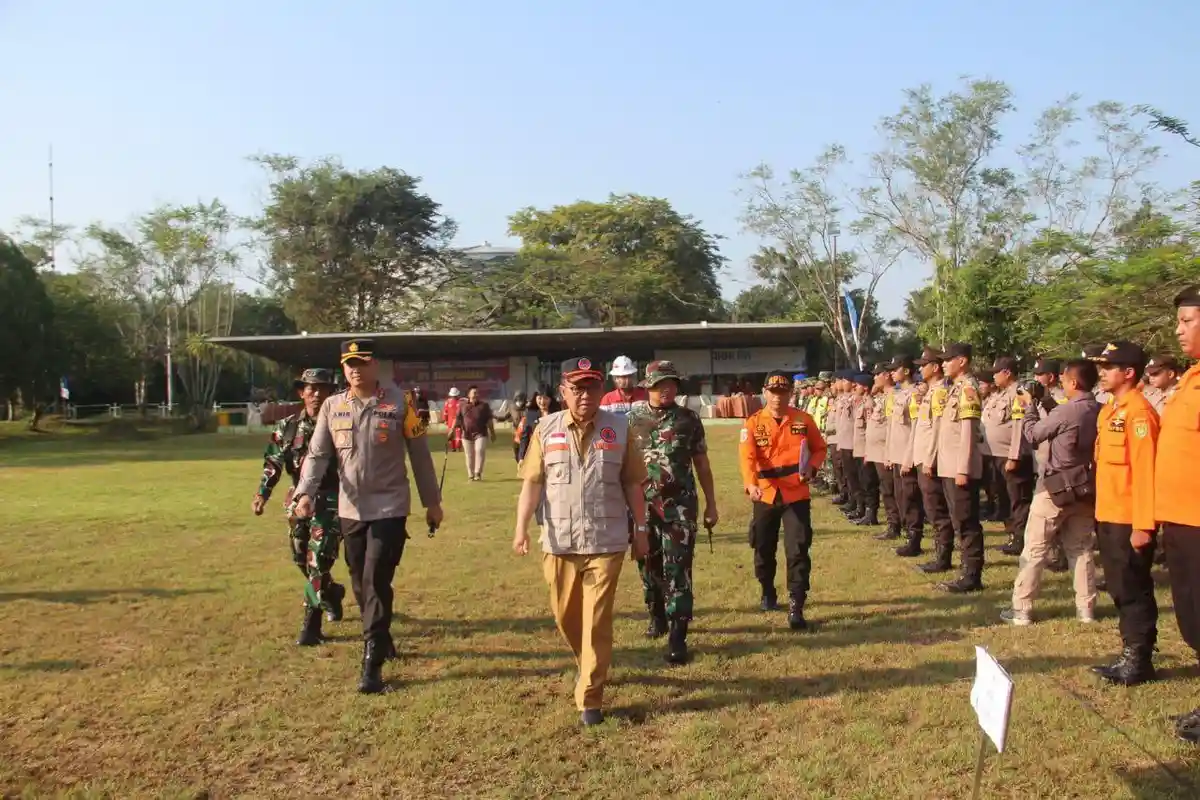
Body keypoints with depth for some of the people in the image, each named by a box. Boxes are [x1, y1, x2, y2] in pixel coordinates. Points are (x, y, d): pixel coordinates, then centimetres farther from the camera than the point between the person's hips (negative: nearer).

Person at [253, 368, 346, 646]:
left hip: (330, 501, -5)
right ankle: (331, 594, 42)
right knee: (302, 558, 15)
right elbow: (272, 463, 6)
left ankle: (311, 623, -4)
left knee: (318, 559, -11)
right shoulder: (287, 426, 5)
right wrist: (262, 493, -5)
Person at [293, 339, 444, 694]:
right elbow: (317, 454, 1)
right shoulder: (332, 407, 3)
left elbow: (419, 453, 0)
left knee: (377, 582, -8)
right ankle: (381, 640, 35)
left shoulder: (399, 402, -5)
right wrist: (305, 492, -17)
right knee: (360, 583, 13)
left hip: (389, 508, -4)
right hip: (350, 510, 4)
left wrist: (432, 501, 4)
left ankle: (372, 664, -1)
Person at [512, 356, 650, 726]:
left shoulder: (619, 428, -1)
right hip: (559, 542, 2)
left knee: (597, 620, -1)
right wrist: (521, 528, -9)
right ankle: (587, 663, 45)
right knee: (565, 615, 17)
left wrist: (641, 529, 4)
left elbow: (632, 484, 4)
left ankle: (590, 699, 9)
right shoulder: (546, 429, 0)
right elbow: (532, 482, 0)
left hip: (606, 542, -2)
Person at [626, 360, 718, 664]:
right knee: (649, 566, 14)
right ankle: (657, 617, 37)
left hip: (680, 506, -1)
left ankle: (677, 637, -1)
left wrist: (711, 505, 7)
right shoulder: (632, 419, 1)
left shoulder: (689, 419, 1)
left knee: (677, 570, -5)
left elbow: (702, 464, 7)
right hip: (642, 505, 2)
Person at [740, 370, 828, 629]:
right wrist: (750, 484, -35)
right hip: (765, 495, 1)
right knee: (763, 549, 15)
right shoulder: (753, 423, -4)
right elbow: (747, 457, -17)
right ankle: (768, 593, 40)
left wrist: (812, 468, -10)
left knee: (798, 551, -8)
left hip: (796, 495, -1)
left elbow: (819, 448, 11)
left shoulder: (803, 420, 0)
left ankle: (796, 607, -3)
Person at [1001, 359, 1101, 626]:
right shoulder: (1100, 411, 1)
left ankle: (1021, 609, 4)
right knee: (1081, 548, 16)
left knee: (1034, 549, 1)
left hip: (1055, 489, -6)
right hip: (1085, 488, 7)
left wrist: (1030, 407, 7)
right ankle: (1086, 608, 19)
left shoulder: (1064, 411, -20)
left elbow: (1032, 436, -6)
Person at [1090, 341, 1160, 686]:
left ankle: (1140, 661, 12)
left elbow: (1145, 470, -19)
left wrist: (1143, 524, -21)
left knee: (1133, 590, 1)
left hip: (1129, 521, -9)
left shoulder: (1138, 411, -15)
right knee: (1120, 589, 15)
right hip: (1109, 517, 9)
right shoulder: (1110, 410, 13)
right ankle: (1130, 654, 25)